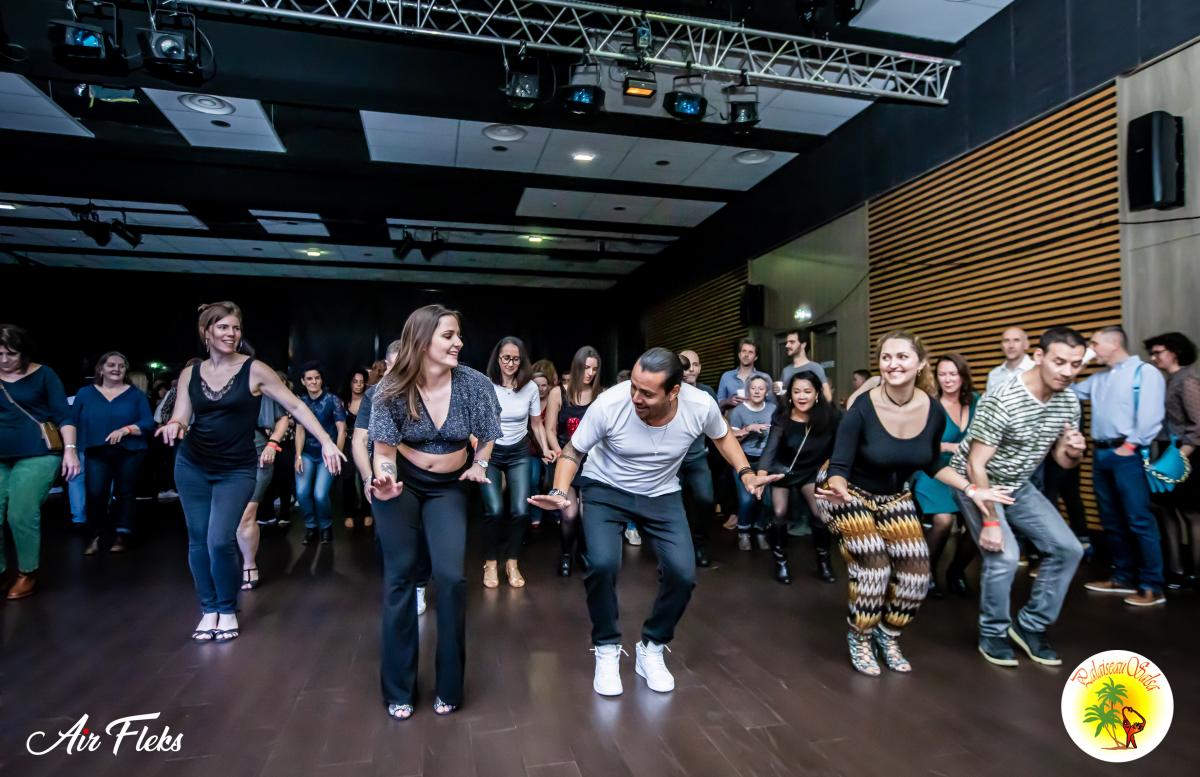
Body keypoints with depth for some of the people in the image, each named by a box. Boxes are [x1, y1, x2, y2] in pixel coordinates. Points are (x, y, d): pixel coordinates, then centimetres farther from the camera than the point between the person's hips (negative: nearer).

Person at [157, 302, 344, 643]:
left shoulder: (254, 369, -9)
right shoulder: (190, 373, 3)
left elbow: (296, 406, -8)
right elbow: (181, 418, 0)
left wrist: (326, 442, -14)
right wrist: (174, 426, -25)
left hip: (237, 469, -3)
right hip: (191, 466, 4)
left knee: (220, 541, -11)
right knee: (198, 540, 7)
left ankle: (228, 610, 12)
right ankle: (208, 610, 24)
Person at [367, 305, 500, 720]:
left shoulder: (474, 384, -18)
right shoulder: (393, 390, -19)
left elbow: (487, 433, -1)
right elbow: (384, 447, -14)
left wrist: (479, 464, -17)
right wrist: (384, 477, -35)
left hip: (448, 487, 1)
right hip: (400, 483, 0)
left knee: (451, 576, -9)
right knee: (400, 577, 2)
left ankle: (449, 686, 11)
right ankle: (398, 689, 18)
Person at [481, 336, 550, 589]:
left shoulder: (530, 387, -5)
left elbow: (537, 424, 7)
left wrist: (545, 450, -2)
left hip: (519, 453, 2)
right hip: (490, 453, -2)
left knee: (521, 510, -7)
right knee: (495, 510, -14)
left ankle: (512, 563, 16)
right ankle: (490, 564, 9)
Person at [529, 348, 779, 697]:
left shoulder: (701, 406, -24)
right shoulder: (610, 404, -30)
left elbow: (722, 436, 2)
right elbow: (572, 451, -14)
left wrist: (746, 473, -13)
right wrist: (559, 492, -30)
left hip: (662, 494, 2)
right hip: (605, 489, -2)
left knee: (683, 574, -11)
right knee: (602, 564, -24)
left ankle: (652, 649, 17)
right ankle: (607, 650, 4)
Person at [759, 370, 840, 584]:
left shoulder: (828, 416, -21)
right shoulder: (782, 417, -24)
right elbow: (770, 447, -32)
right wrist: (761, 475, -46)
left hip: (810, 472, 1)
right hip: (783, 470, 0)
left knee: (821, 514, -9)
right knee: (780, 514, -4)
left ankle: (823, 562, 14)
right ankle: (781, 563, 16)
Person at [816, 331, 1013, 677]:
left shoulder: (934, 413, -14)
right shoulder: (862, 409, -29)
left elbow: (932, 465, 3)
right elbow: (839, 467, -25)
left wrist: (973, 490, -6)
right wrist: (839, 490, -46)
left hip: (894, 496, 5)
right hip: (849, 492, -5)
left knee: (915, 572, 1)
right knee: (873, 569, -15)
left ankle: (888, 636, 28)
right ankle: (859, 639, 13)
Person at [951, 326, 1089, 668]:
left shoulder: (1069, 403, -7)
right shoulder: (1001, 402, -29)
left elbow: (1063, 462, 4)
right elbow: (976, 465, -27)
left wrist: (1074, 453, -20)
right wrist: (990, 521, -26)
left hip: (1019, 485, 7)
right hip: (976, 483, -7)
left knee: (1067, 549, 0)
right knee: (1004, 556, -19)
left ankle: (1031, 626, 17)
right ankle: (993, 634, 5)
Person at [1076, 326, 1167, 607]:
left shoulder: (1144, 372, -4)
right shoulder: (1098, 379, 20)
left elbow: (1151, 415, -13)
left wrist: (1130, 445, -16)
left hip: (1127, 454, -8)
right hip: (1101, 454, 8)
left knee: (1139, 520, -6)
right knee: (1111, 519, 12)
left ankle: (1152, 586, 2)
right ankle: (1124, 578, 22)